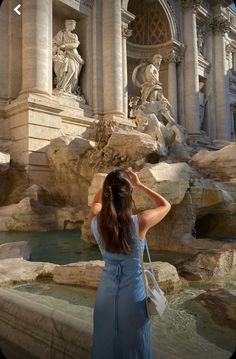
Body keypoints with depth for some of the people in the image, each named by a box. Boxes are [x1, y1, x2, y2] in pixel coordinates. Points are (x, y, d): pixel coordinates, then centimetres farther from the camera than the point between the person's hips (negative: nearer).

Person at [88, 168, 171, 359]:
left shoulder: (95, 221, -16)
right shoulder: (140, 222, -25)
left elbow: (96, 200, 9)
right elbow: (165, 205, -5)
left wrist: (111, 181, -2)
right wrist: (140, 185, -6)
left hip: (107, 291, 3)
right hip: (134, 292, -3)